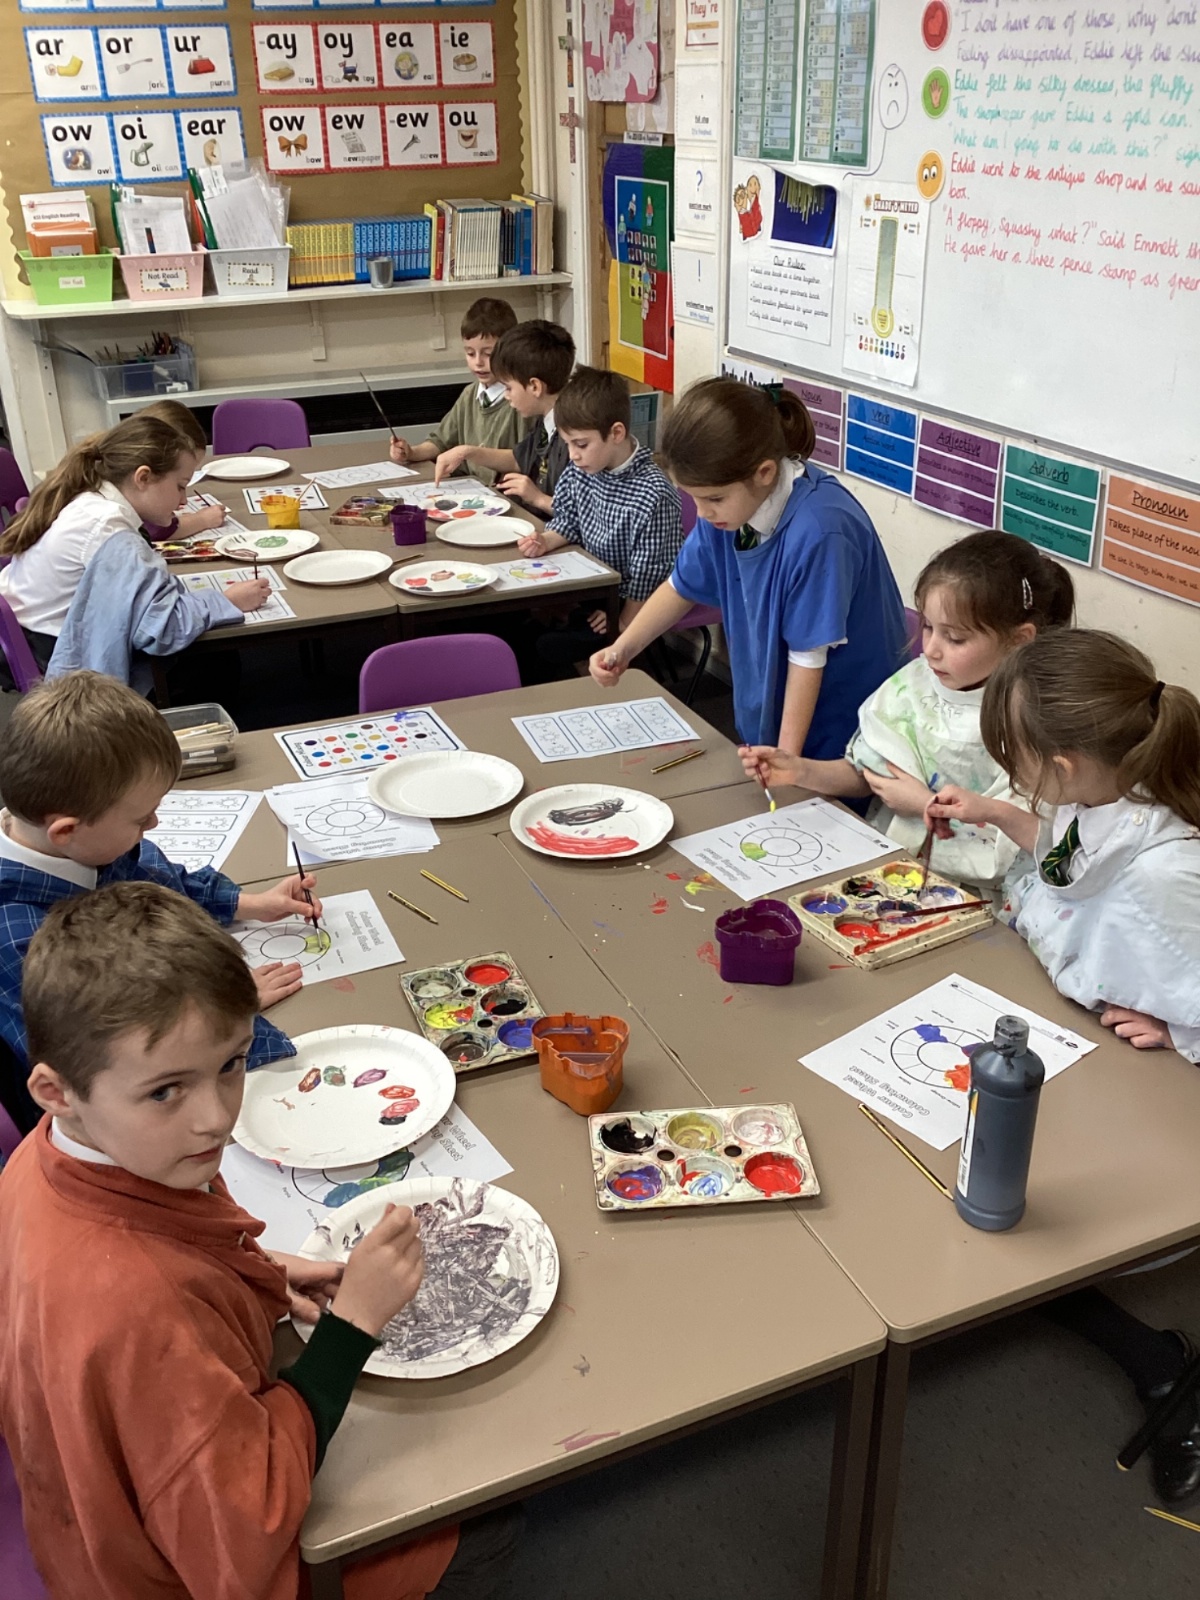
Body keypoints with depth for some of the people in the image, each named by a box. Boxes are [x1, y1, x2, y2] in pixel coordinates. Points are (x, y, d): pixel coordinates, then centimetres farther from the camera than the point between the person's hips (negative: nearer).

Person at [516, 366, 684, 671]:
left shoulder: (653, 494, -24)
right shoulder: (579, 472, -3)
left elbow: (648, 575, -19)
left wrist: (623, 626, -16)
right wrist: (545, 541, -6)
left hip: (628, 606, -7)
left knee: (547, 647, -20)